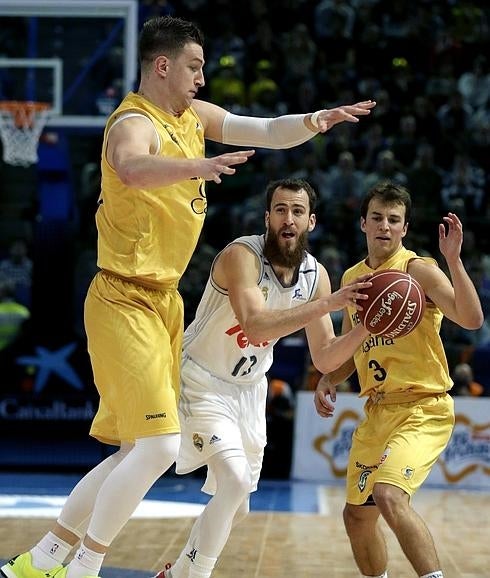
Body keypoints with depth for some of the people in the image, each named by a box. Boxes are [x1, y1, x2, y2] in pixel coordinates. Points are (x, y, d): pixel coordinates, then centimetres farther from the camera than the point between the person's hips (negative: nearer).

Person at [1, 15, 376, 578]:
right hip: (125, 302, -9)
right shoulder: (134, 124, -18)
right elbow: (132, 169, -42)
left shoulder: (193, 116, 10)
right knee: (159, 446, -17)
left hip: (163, 300, 9)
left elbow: (266, 131, 9)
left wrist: (313, 121, -12)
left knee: (140, 451, 12)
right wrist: (195, 166, -60)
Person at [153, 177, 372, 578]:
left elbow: (325, 359, -1)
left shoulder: (316, 275, -5)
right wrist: (328, 304, -46)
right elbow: (255, 325, -41)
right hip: (203, 382, -7)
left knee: (236, 506, 12)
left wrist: (365, 327, -19)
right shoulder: (241, 255, -25)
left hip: (250, 389, 7)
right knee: (236, 479, -25)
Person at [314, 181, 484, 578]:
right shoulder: (352, 278, 12)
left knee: (389, 496, -30)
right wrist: (329, 380, 7)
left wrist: (453, 259, -32)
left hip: (423, 408, -8)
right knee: (357, 515, 14)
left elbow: (472, 319, -24)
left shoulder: (418, 270, -10)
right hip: (378, 411, 8)